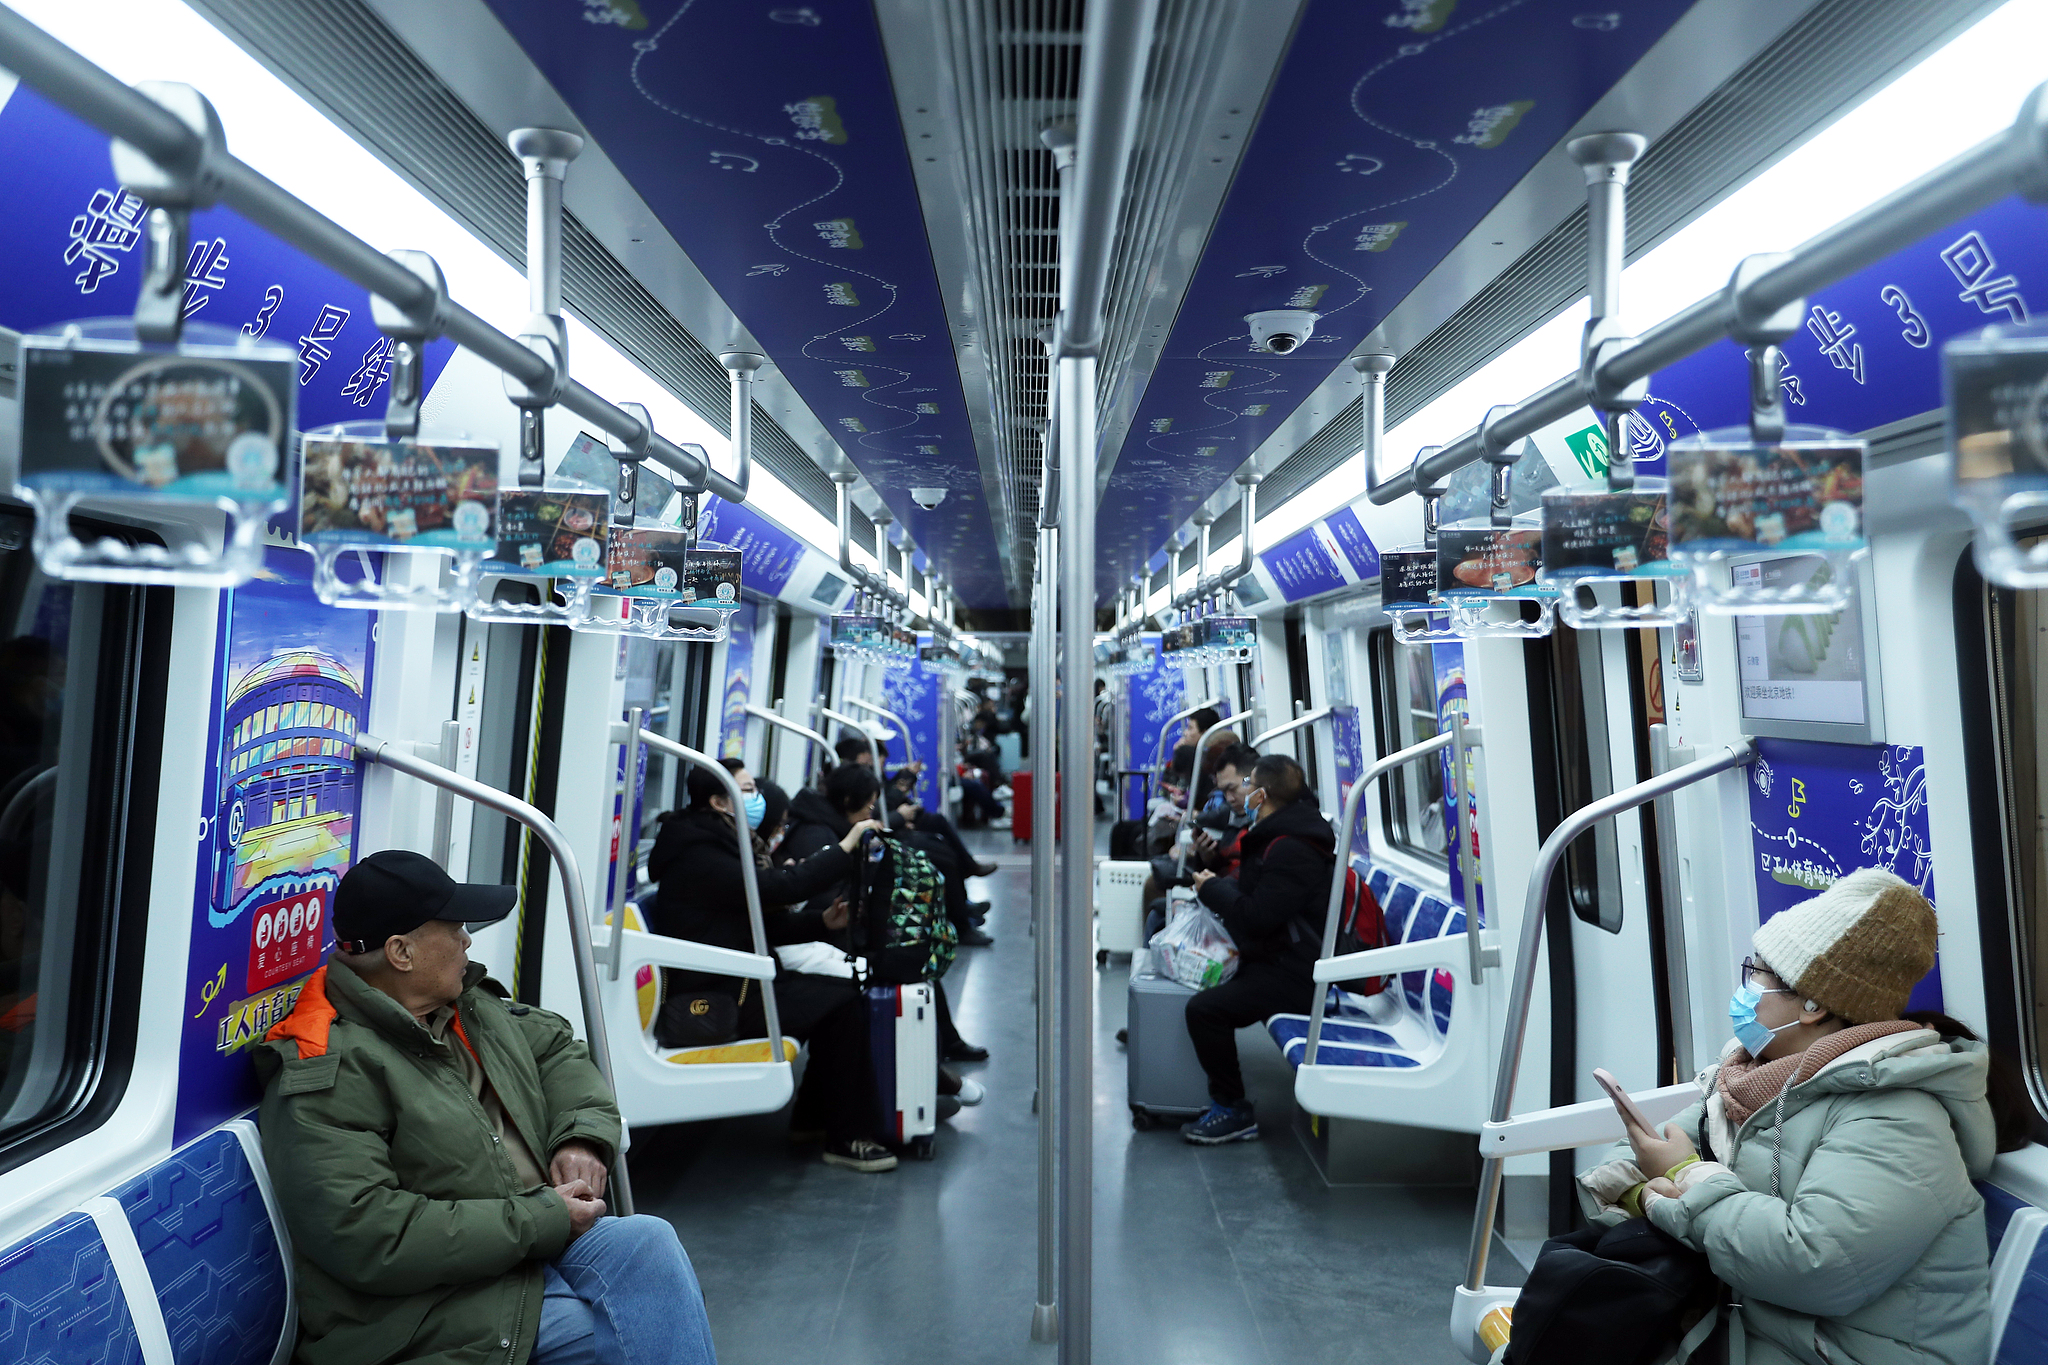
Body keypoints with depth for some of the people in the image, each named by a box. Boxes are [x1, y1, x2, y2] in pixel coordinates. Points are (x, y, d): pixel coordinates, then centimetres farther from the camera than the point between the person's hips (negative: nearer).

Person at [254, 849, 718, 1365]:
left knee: (646, 1240, -23)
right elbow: (361, 1235, -24)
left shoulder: (469, 1006, 10)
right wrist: (541, 1220, -20)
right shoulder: (329, 1071, -17)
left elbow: (555, 1045, 23)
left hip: (536, 1244, 8)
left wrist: (583, 1134, 2)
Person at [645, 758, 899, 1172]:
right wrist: (847, 847, -22)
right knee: (842, 1002, -15)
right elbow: (779, 887, -29)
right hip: (712, 999, -10)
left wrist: (821, 921, -3)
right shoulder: (698, 856, -18)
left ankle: (814, 1118, 13)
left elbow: (764, 923, 13)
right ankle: (847, 1139, -5)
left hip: (734, 983, 10)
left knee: (841, 990, 2)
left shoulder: (719, 845, 15)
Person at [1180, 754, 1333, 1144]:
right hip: (1273, 960, 11)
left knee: (1204, 1008, -22)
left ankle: (1234, 1112, -7)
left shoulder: (1291, 849, -22)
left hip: (1293, 976, -11)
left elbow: (1257, 918, -25)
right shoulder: (1277, 836, 14)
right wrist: (1218, 885, 8)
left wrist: (1213, 888, -11)